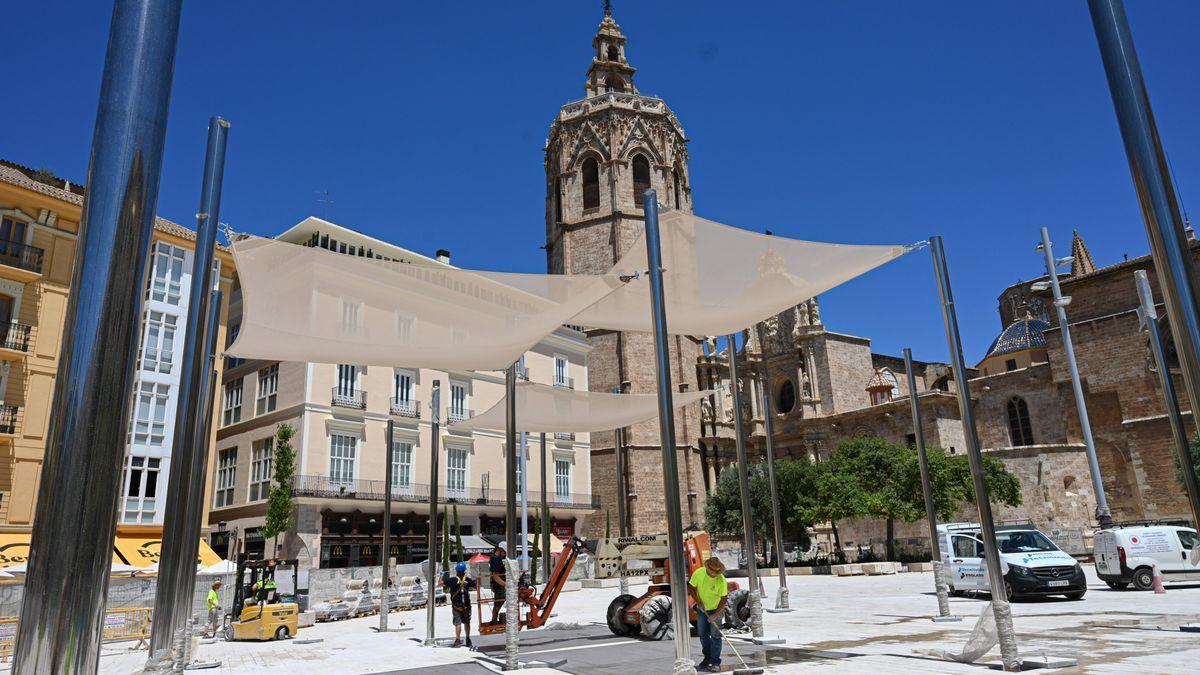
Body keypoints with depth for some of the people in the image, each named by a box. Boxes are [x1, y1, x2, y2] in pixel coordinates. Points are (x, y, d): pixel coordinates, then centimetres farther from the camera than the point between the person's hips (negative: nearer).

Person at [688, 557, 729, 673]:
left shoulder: (721, 580, -24)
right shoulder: (698, 573, -18)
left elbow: (724, 598, -19)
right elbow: (691, 588, -6)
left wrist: (715, 614, -23)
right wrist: (698, 602, -15)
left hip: (716, 610, -3)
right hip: (701, 609, 3)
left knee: (715, 636, -5)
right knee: (703, 635, 10)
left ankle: (715, 663, 0)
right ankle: (707, 659, 24)